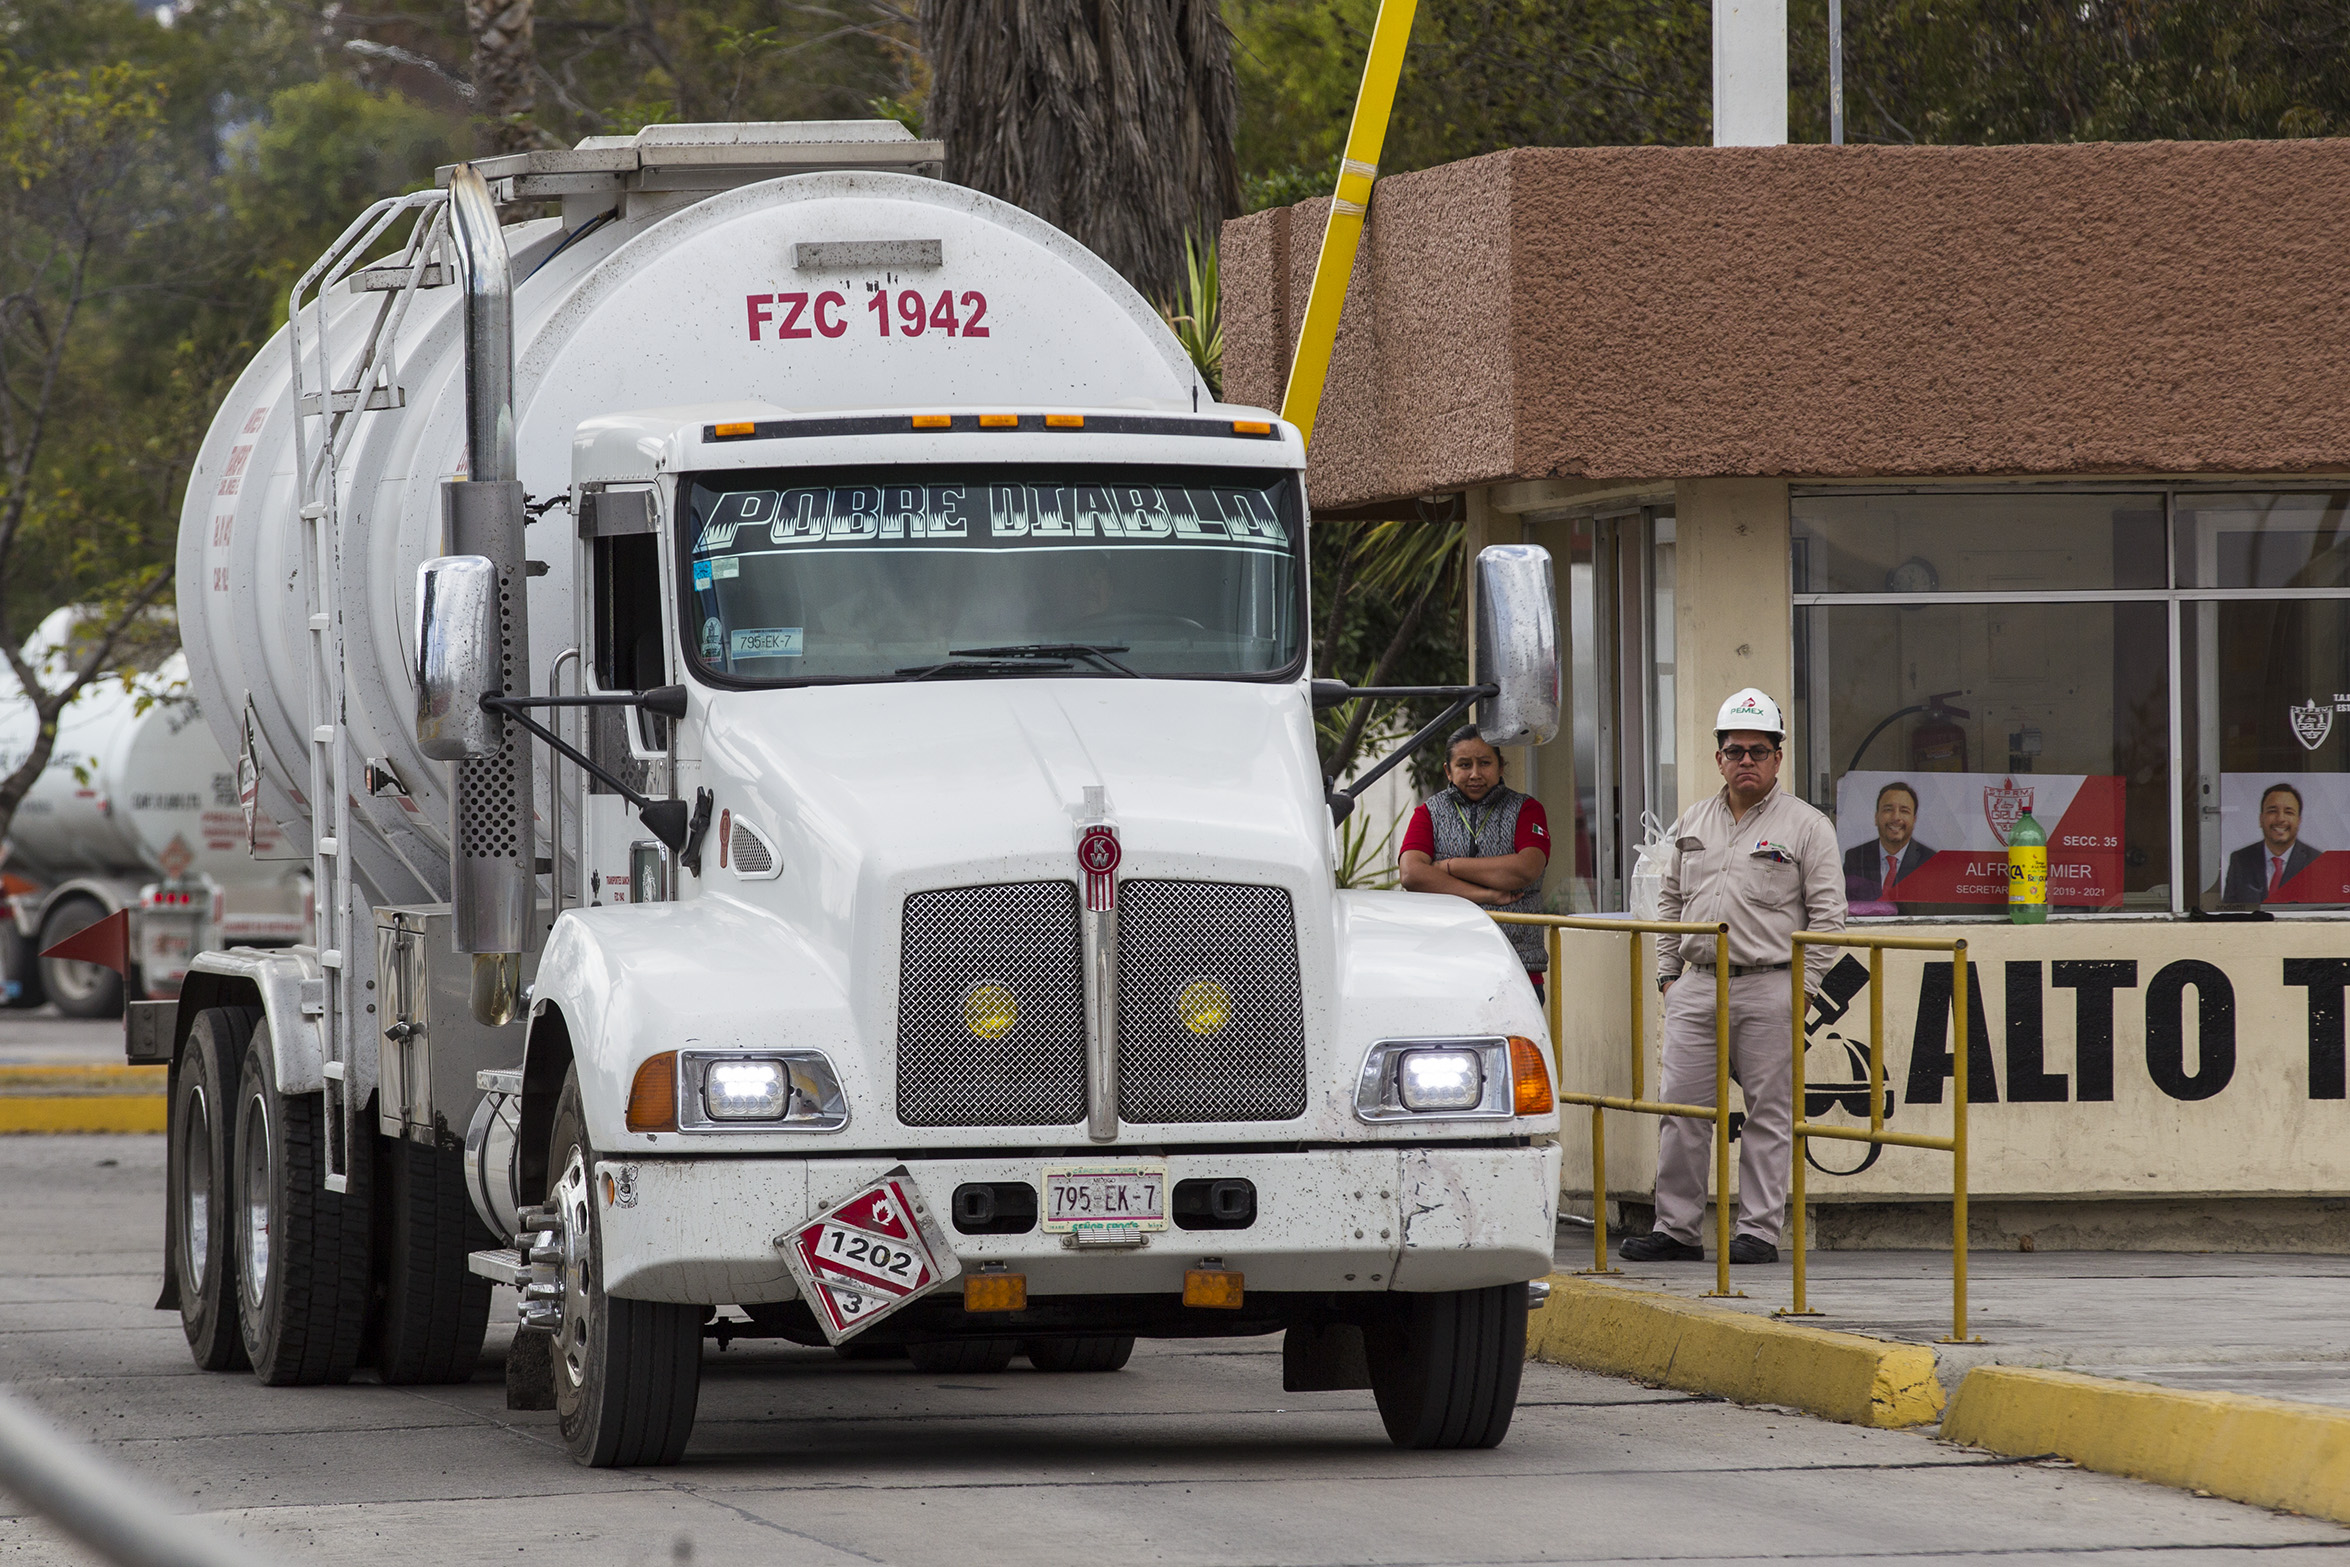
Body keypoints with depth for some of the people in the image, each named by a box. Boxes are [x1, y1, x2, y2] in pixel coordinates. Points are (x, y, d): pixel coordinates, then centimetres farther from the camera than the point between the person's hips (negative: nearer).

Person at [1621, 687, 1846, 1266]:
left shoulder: (1806, 827, 0)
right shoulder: (1693, 824, 15)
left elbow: (1827, 915, -2)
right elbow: (1671, 903, 22)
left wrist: (1803, 987, -8)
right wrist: (1666, 973, 13)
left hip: (1769, 990, -4)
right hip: (1697, 988, 4)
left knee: (1769, 1114, -1)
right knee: (1680, 1110, 2)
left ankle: (1759, 1229, 4)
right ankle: (1676, 1229, 7)